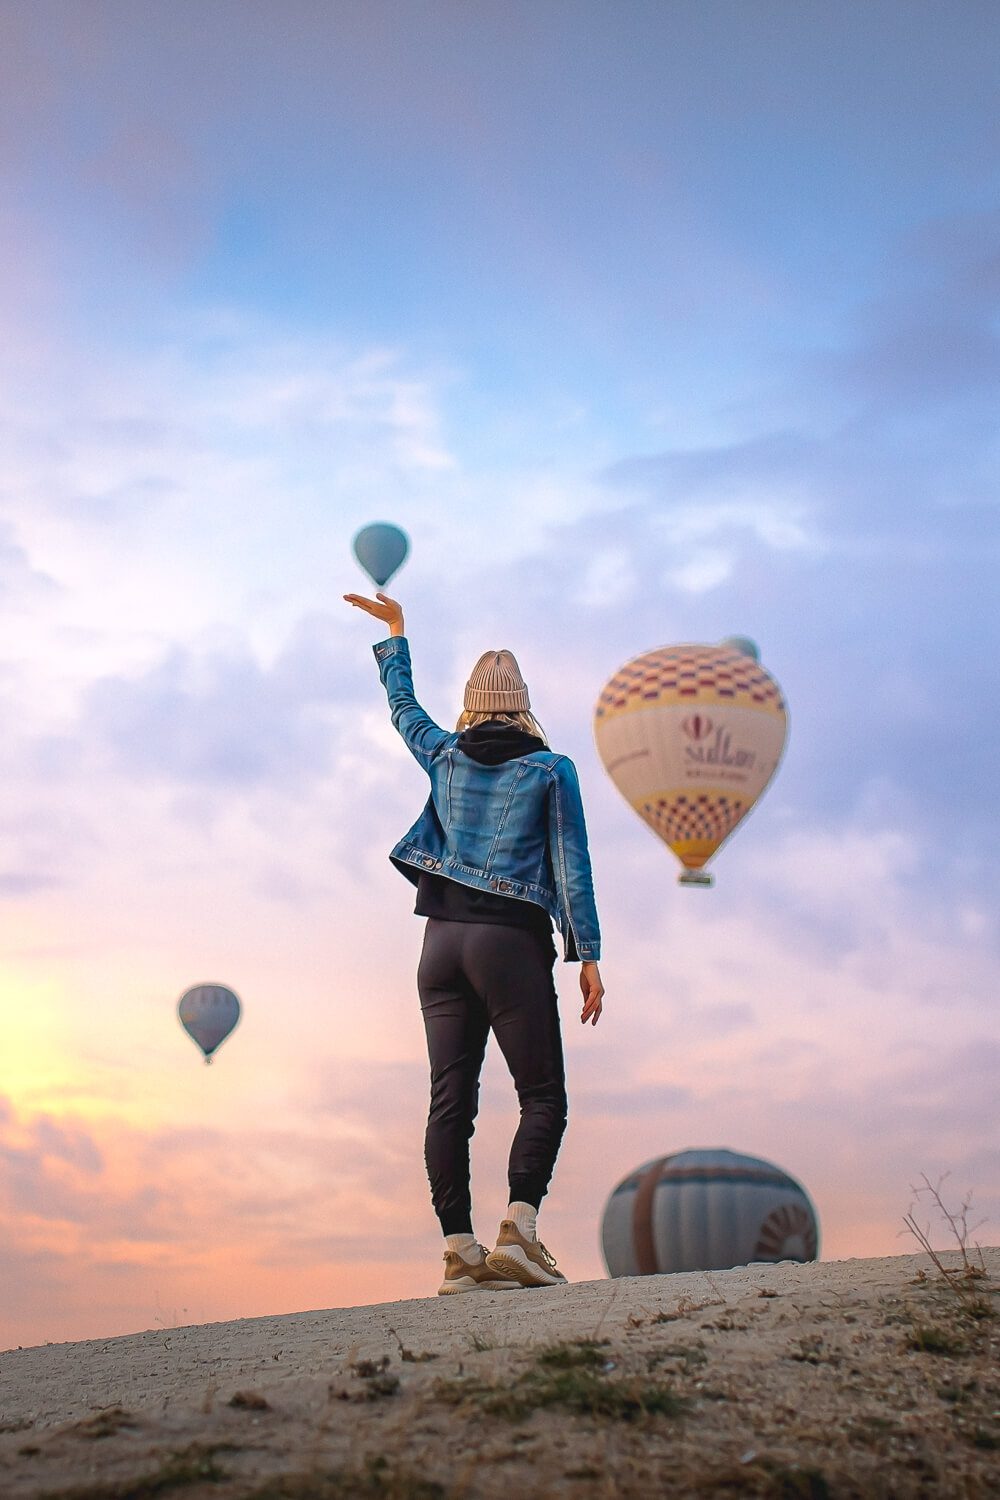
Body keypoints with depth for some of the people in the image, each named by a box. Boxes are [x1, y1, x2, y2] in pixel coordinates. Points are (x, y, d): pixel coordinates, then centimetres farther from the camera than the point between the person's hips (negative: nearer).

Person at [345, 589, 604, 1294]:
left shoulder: (446, 757, 13)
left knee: (451, 1099, 2)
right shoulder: (552, 769, 3)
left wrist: (394, 633, 45)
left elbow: (404, 708, 32)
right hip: (512, 942, -4)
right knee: (543, 1096, 1)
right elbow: (571, 865, -3)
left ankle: (460, 1251, -2)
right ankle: (518, 1229, -16)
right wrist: (588, 954, -2)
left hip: (443, 939, 4)